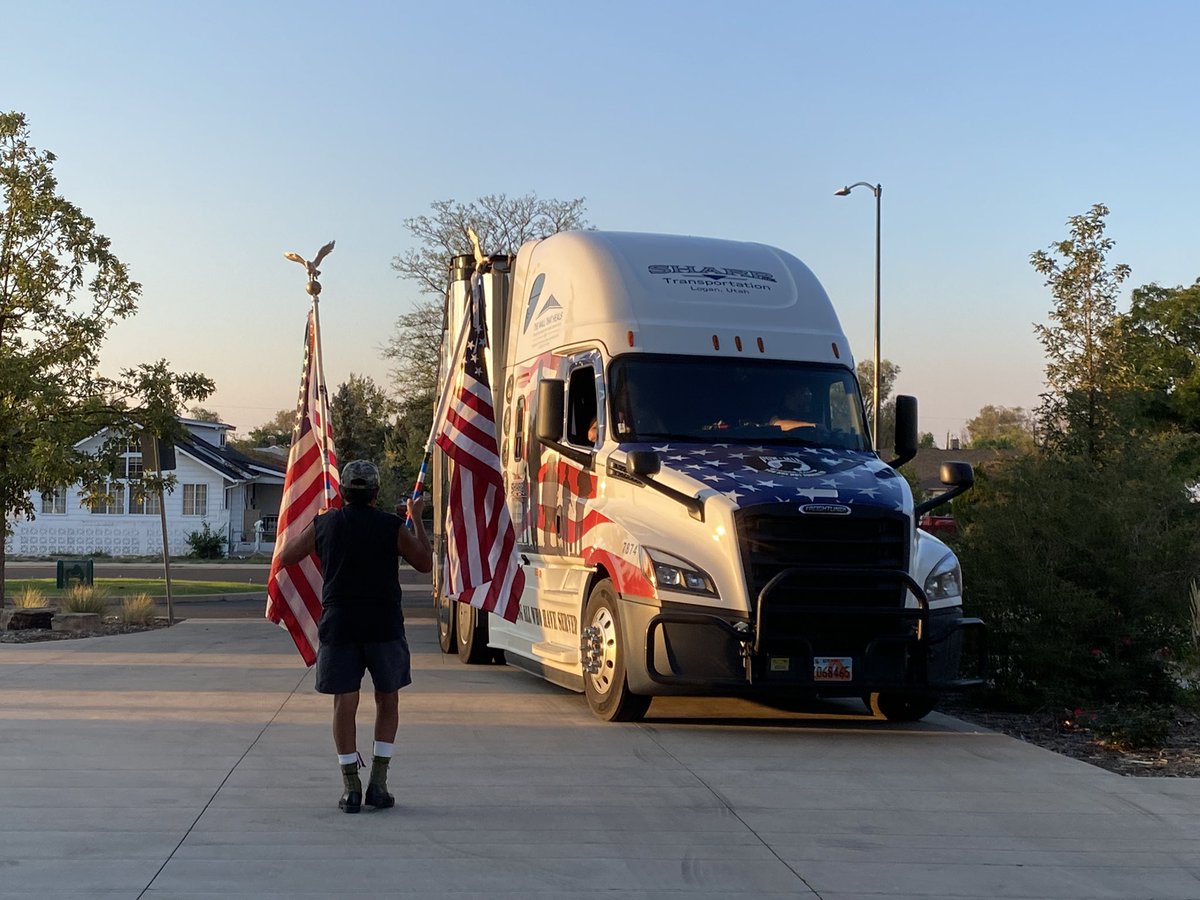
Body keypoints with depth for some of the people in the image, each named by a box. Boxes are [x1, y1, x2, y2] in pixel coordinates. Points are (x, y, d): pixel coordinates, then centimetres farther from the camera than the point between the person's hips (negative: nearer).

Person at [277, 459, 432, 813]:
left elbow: (285, 556, 16)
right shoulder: (392, 526, -2)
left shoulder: (323, 525, 2)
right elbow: (425, 562, 11)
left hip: (338, 625, 1)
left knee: (344, 703, 6)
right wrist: (417, 519, 21)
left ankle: (351, 787, 6)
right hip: (383, 625, -1)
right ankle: (378, 783, 8)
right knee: (387, 701, 13)